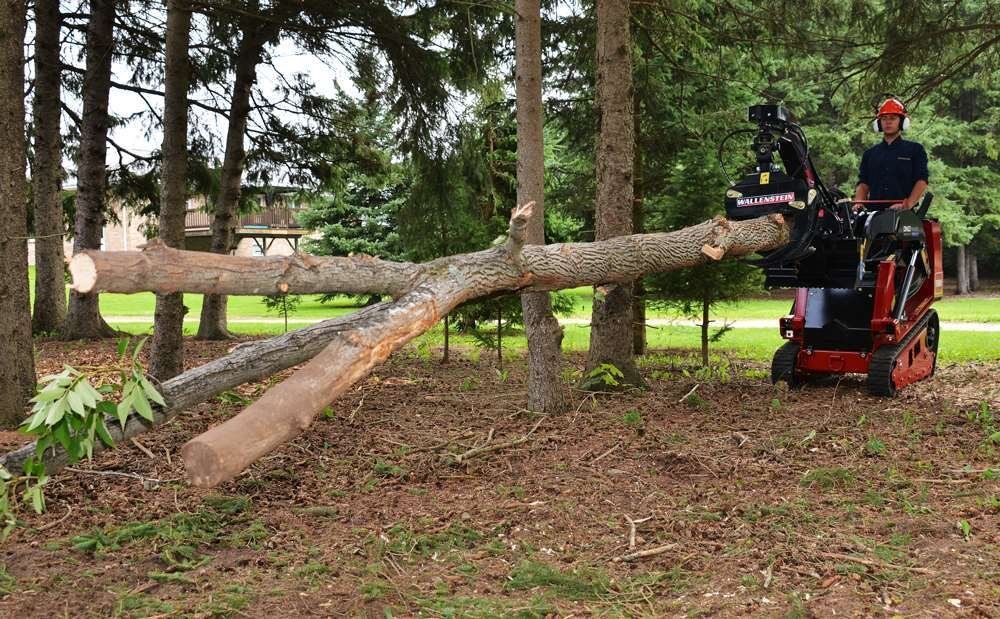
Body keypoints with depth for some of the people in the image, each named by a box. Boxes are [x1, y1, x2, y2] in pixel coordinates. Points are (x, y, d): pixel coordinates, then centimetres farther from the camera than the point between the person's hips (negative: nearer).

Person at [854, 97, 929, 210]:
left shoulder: (915, 149, 12)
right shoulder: (870, 153, 22)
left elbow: (922, 181, 2)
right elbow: (863, 184, 15)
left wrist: (908, 205, -14)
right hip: (874, 213, 3)